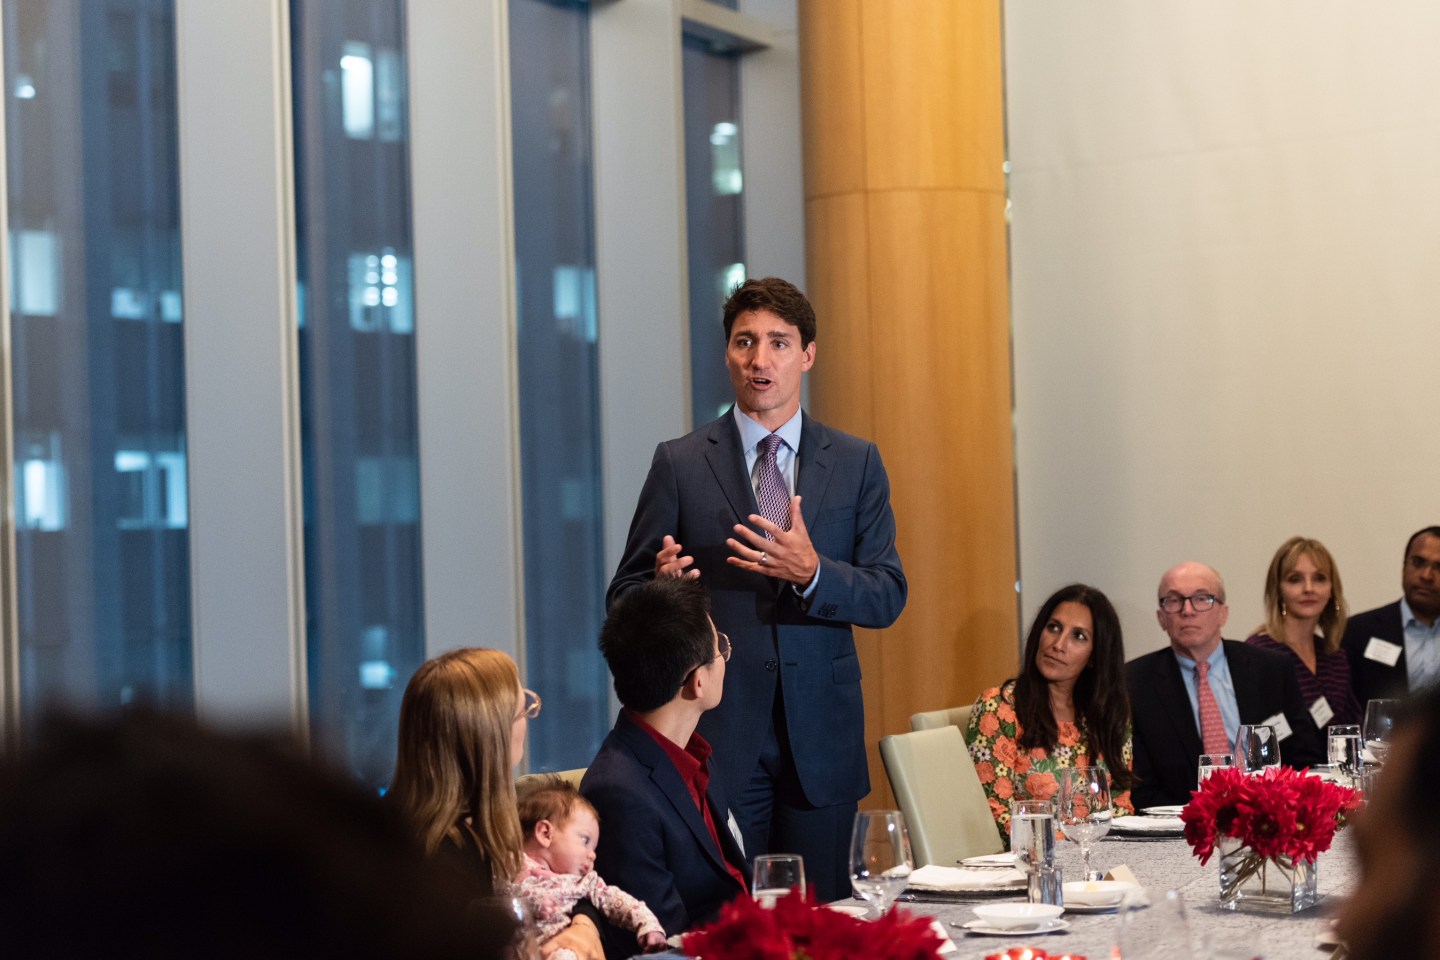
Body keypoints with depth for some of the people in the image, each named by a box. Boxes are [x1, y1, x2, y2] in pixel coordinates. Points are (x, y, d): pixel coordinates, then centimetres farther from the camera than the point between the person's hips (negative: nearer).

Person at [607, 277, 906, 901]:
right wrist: (662, 587, -21)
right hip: (718, 733, -1)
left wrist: (812, 572, -17)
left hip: (822, 737, 2)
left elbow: (888, 597, 2)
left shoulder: (856, 463, 8)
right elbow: (624, 596, 3)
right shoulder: (679, 463, 3)